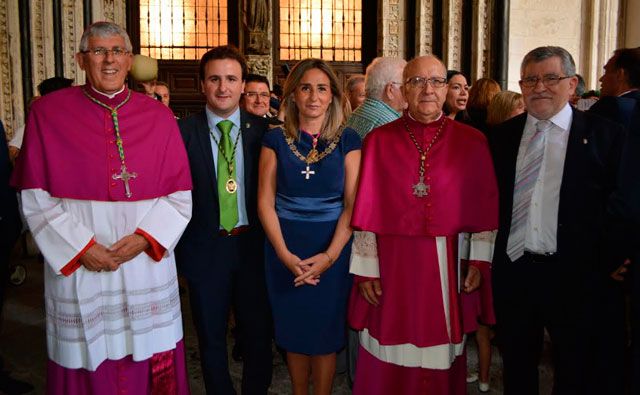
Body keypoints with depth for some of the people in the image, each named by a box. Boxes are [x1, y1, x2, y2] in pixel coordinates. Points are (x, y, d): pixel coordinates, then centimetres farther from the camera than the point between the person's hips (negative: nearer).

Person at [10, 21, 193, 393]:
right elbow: (36, 196, -3)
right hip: (77, 264, -1)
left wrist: (145, 237, -11)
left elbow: (180, 193, 2)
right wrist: (80, 246, -11)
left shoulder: (159, 116, 3)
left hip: (147, 262, 2)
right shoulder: (48, 111, -1)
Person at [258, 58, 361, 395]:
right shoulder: (276, 139, 1)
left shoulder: (347, 140, -1)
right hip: (285, 248, 1)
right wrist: (285, 254, -12)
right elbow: (265, 202, -1)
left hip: (333, 248, -1)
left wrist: (329, 256, -17)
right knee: (294, 330, 13)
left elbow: (352, 204, -6)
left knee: (326, 330, 9)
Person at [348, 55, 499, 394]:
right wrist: (366, 270, -5)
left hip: (446, 265, 1)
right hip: (393, 266, 0)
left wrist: (479, 260, -2)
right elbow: (366, 210, -3)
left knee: (441, 354, 13)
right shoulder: (378, 141, -1)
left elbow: (485, 206, 2)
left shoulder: (471, 142, 1)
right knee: (390, 360, 10)